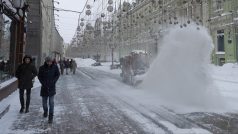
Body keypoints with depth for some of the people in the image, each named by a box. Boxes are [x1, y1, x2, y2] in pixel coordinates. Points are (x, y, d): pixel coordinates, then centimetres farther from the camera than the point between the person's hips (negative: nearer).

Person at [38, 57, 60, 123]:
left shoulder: (55, 67, -5)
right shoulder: (42, 68, -5)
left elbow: (57, 75, 5)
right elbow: (39, 76, 4)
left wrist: (53, 81, -8)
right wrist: (43, 83, -8)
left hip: (52, 87, -1)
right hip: (44, 87, 2)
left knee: (51, 102, -7)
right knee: (44, 101, 13)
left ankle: (51, 117, 0)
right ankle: (45, 111, 42)